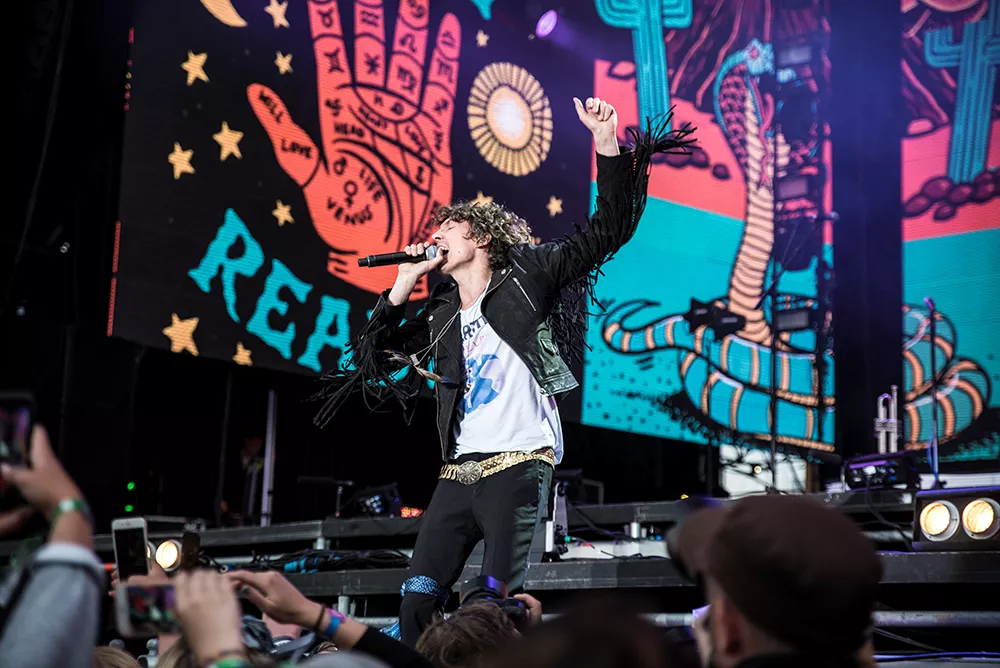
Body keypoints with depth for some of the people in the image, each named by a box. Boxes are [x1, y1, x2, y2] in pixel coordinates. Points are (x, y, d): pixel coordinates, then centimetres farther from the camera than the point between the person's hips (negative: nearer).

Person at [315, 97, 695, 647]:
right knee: (415, 606, 0)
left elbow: (609, 229, -1)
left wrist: (606, 141, -11)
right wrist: (402, 285, 12)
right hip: (458, 474, 6)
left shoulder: (525, 277, 4)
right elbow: (373, 357, 21)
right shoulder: (441, 315, 19)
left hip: (518, 467, -6)